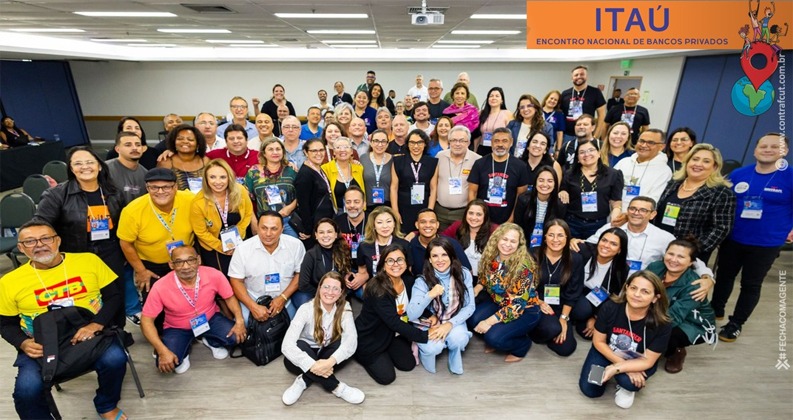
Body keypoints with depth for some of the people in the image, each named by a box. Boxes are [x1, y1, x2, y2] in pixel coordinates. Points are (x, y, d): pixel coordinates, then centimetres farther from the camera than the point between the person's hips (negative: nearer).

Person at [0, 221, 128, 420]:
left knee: (115, 358, -29)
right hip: (42, 347, 1)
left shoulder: (89, 260, -2)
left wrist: (96, 324, -17)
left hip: (91, 335, -1)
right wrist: (23, 344, -10)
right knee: (27, 389, -26)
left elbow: (114, 297, 1)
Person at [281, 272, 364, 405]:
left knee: (345, 344, -29)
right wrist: (312, 365, -43)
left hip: (326, 355, 2)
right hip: (306, 356, -1)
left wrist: (330, 361, -47)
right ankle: (336, 387, -25)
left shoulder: (344, 308, -15)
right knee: (299, 346, -35)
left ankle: (304, 380, -19)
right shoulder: (306, 309, -22)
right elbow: (287, 345, -32)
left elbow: (352, 340, -31)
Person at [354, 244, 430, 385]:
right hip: (370, 337, -6)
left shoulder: (409, 281, -11)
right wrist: (424, 335, -34)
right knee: (386, 377, -6)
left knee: (408, 365, 4)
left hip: (393, 334, 6)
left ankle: (386, 353, 29)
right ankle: (362, 355, 19)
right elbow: (394, 323, -34)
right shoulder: (377, 288, -32)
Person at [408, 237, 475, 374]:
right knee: (433, 347, -30)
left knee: (459, 340, -30)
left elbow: (470, 306, -8)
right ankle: (425, 348, 8)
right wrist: (430, 295, -36)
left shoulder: (464, 274, -11)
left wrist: (450, 324, -22)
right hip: (429, 323, -1)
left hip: (454, 322, 1)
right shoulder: (422, 281, -16)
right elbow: (411, 315, -21)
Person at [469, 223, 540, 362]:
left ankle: (522, 345, 7)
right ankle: (492, 339, 11)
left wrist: (489, 321, -28)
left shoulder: (523, 267, -27)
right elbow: (485, 279, 9)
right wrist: (476, 289, -13)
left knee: (493, 337, -24)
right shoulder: (491, 257, -10)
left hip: (525, 310, -5)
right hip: (498, 302, 6)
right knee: (473, 319, -20)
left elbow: (517, 305, -27)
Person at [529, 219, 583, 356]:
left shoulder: (575, 259, -8)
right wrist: (539, 302, -14)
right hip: (536, 304, -3)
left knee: (566, 348, -8)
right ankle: (535, 331, 5)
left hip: (560, 308, 3)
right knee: (552, 329, -31)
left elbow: (573, 293, -4)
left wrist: (563, 318, -7)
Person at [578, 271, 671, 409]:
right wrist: (621, 363, -24)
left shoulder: (661, 325, -27)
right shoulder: (610, 307, -26)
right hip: (607, 352, 1)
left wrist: (616, 368, -34)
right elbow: (599, 342, -14)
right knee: (589, 390, -8)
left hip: (637, 361, -1)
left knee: (629, 381, -32)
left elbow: (647, 360, -21)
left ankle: (626, 386, 8)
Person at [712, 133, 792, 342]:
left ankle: (736, 324, 24)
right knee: (724, 275, 18)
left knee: (751, 284, 10)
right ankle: (716, 309, 38)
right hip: (732, 239, 3)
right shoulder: (738, 174, -2)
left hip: (766, 244, -2)